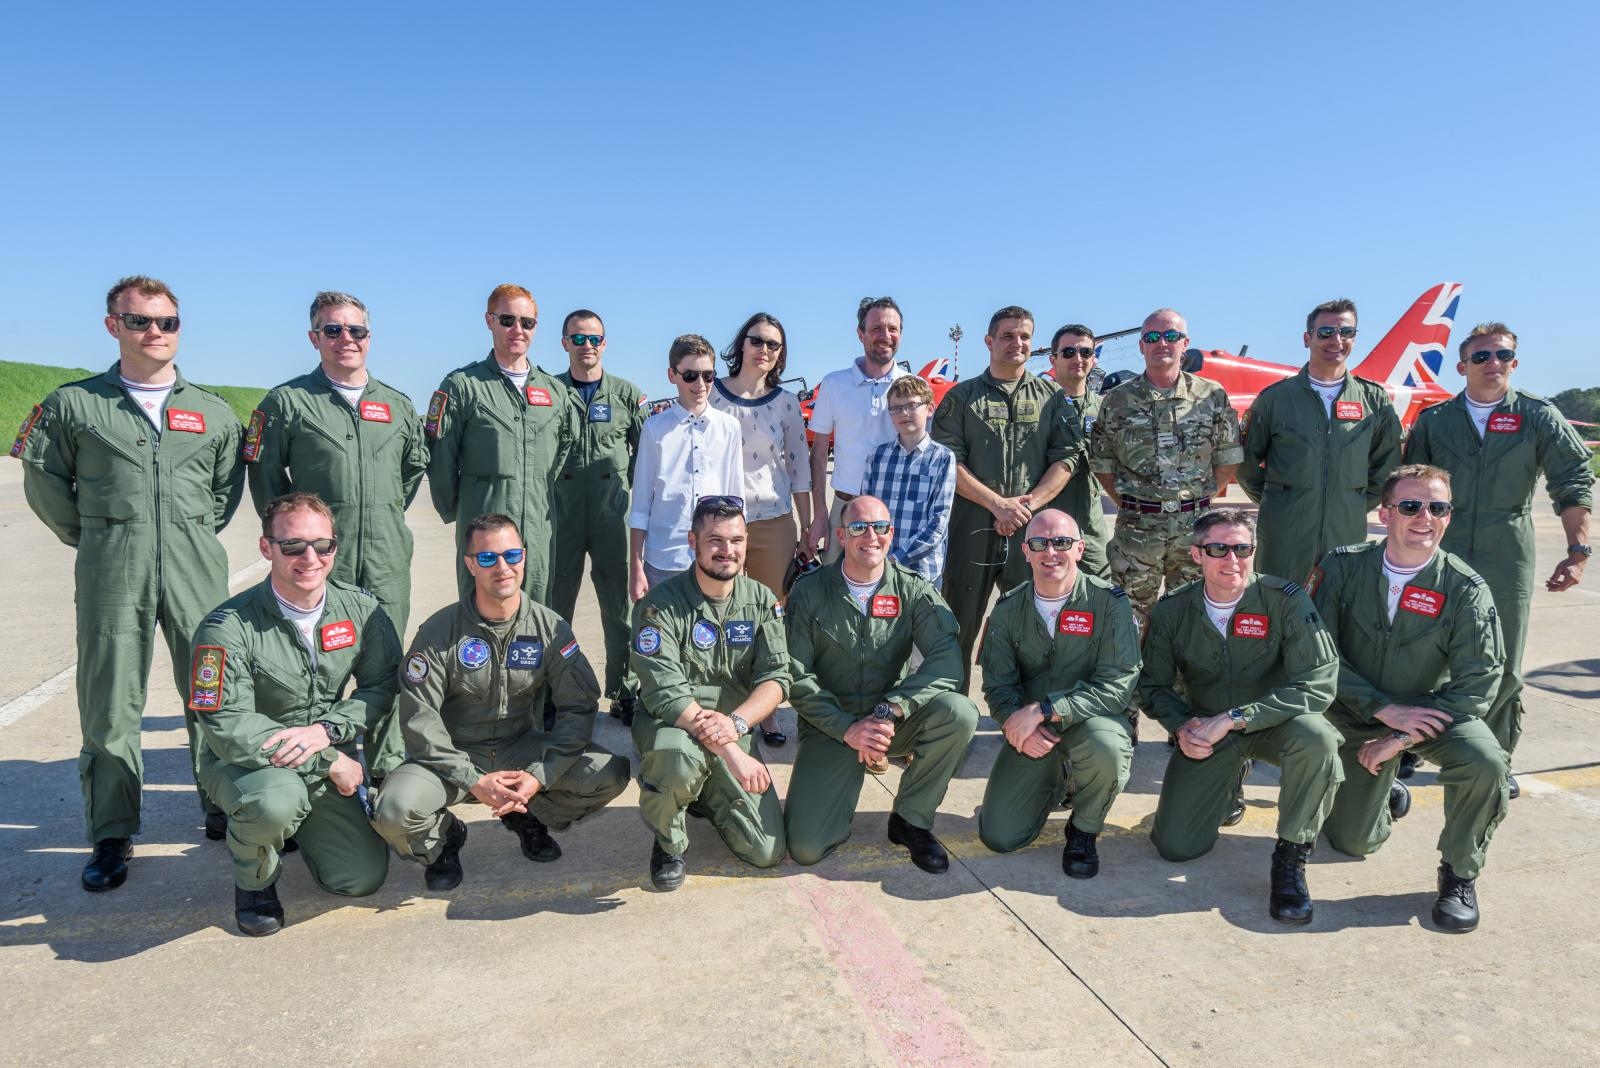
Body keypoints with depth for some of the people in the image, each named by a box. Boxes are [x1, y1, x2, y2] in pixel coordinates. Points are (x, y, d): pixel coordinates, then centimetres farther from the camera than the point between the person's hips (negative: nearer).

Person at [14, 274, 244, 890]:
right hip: (111, 578, -1)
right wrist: (92, 538, 8)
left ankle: (224, 811, 22)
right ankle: (112, 836, 16)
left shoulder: (213, 412, 11)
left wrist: (200, 534, 11)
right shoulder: (74, 404, 7)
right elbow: (44, 481, 12)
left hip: (197, 572, 1)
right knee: (110, 706, 3)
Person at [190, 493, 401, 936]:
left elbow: (383, 684, -2)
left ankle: (297, 826, 27)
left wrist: (326, 730, -21)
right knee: (276, 801, -38)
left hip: (330, 762, 4)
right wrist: (331, 762, -22)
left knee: (363, 878, -5)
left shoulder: (361, 609, -8)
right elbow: (227, 728, -23)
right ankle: (254, 879, -1)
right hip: (246, 764, -4)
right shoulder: (229, 627, -21)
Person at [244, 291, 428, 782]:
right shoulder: (288, 402, 1)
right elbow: (262, 472, 5)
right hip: (319, 562, -3)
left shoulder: (398, 405, 12)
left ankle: (388, 765, 24)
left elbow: (416, 464, 25)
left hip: (388, 562, 3)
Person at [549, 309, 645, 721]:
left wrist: (630, 487, 3)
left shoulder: (627, 393, 8)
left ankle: (623, 691, 16)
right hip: (560, 516, 0)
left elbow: (645, 451, 11)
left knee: (620, 606, 4)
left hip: (614, 517, 0)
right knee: (555, 605, 6)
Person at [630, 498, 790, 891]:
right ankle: (669, 843, -5)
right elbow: (666, 696, -22)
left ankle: (706, 795, 27)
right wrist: (731, 752, -29)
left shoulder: (761, 600, 0)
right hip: (669, 726, -4)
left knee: (767, 852, -5)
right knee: (677, 755, -40)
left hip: (733, 735, 4)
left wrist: (736, 722, -28)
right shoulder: (660, 605, -15)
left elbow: (777, 678, -8)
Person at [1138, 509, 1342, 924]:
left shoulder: (1285, 600, -16)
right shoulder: (1171, 610, -8)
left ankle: (1290, 858, -13)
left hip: (1273, 724, -2)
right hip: (1206, 732, 2)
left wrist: (1234, 718, -29)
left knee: (1316, 736, -38)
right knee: (1176, 846, -8)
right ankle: (1228, 781, 26)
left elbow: (1319, 683, -24)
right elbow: (1153, 684, 1)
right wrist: (1181, 725, -20)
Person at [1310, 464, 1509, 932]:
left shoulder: (1466, 590, -14)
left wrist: (1403, 738, -23)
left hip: (1433, 712, 0)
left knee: (1485, 761, -33)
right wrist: (1387, 710, -23)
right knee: (1352, 842, 3)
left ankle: (1460, 872, -5)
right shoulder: (1343, 567, -12)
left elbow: (1477, 683, -17)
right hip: (1357, 715, 1)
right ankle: (1386, 791, 41)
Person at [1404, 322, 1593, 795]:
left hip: (1506, 563, 0)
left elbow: (1575, 485, -1)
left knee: (1505, 670, 7)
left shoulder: (1538, 416, 3)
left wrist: (1578, 551, -10)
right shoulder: (1434, 421, 6)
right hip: (1439, 561, 0)